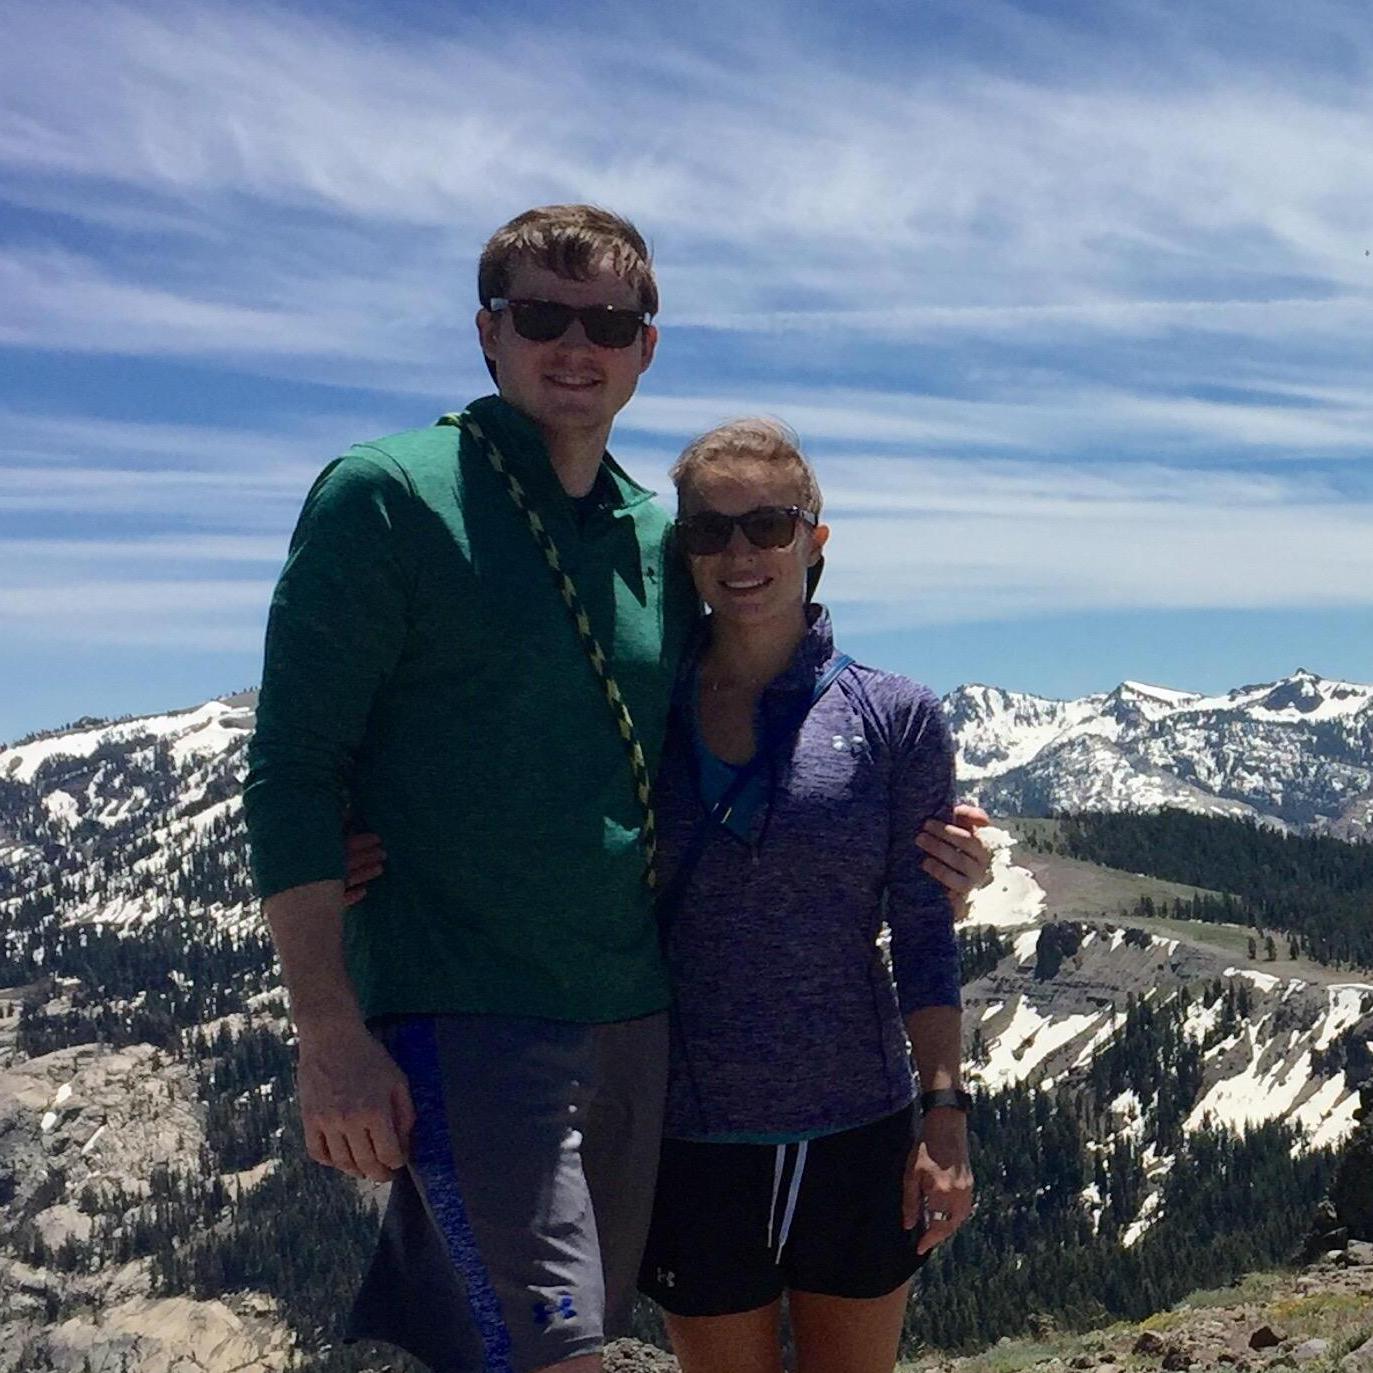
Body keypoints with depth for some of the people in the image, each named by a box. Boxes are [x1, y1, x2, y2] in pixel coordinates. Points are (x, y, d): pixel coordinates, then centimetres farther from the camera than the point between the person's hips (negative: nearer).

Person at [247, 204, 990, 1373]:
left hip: (633, 1017, 6)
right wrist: (330, 1037, -15)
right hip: (463, 1015, -6)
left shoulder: (662, 539, 12)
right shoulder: (386, 499, -6)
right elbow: (293, 770, -9)